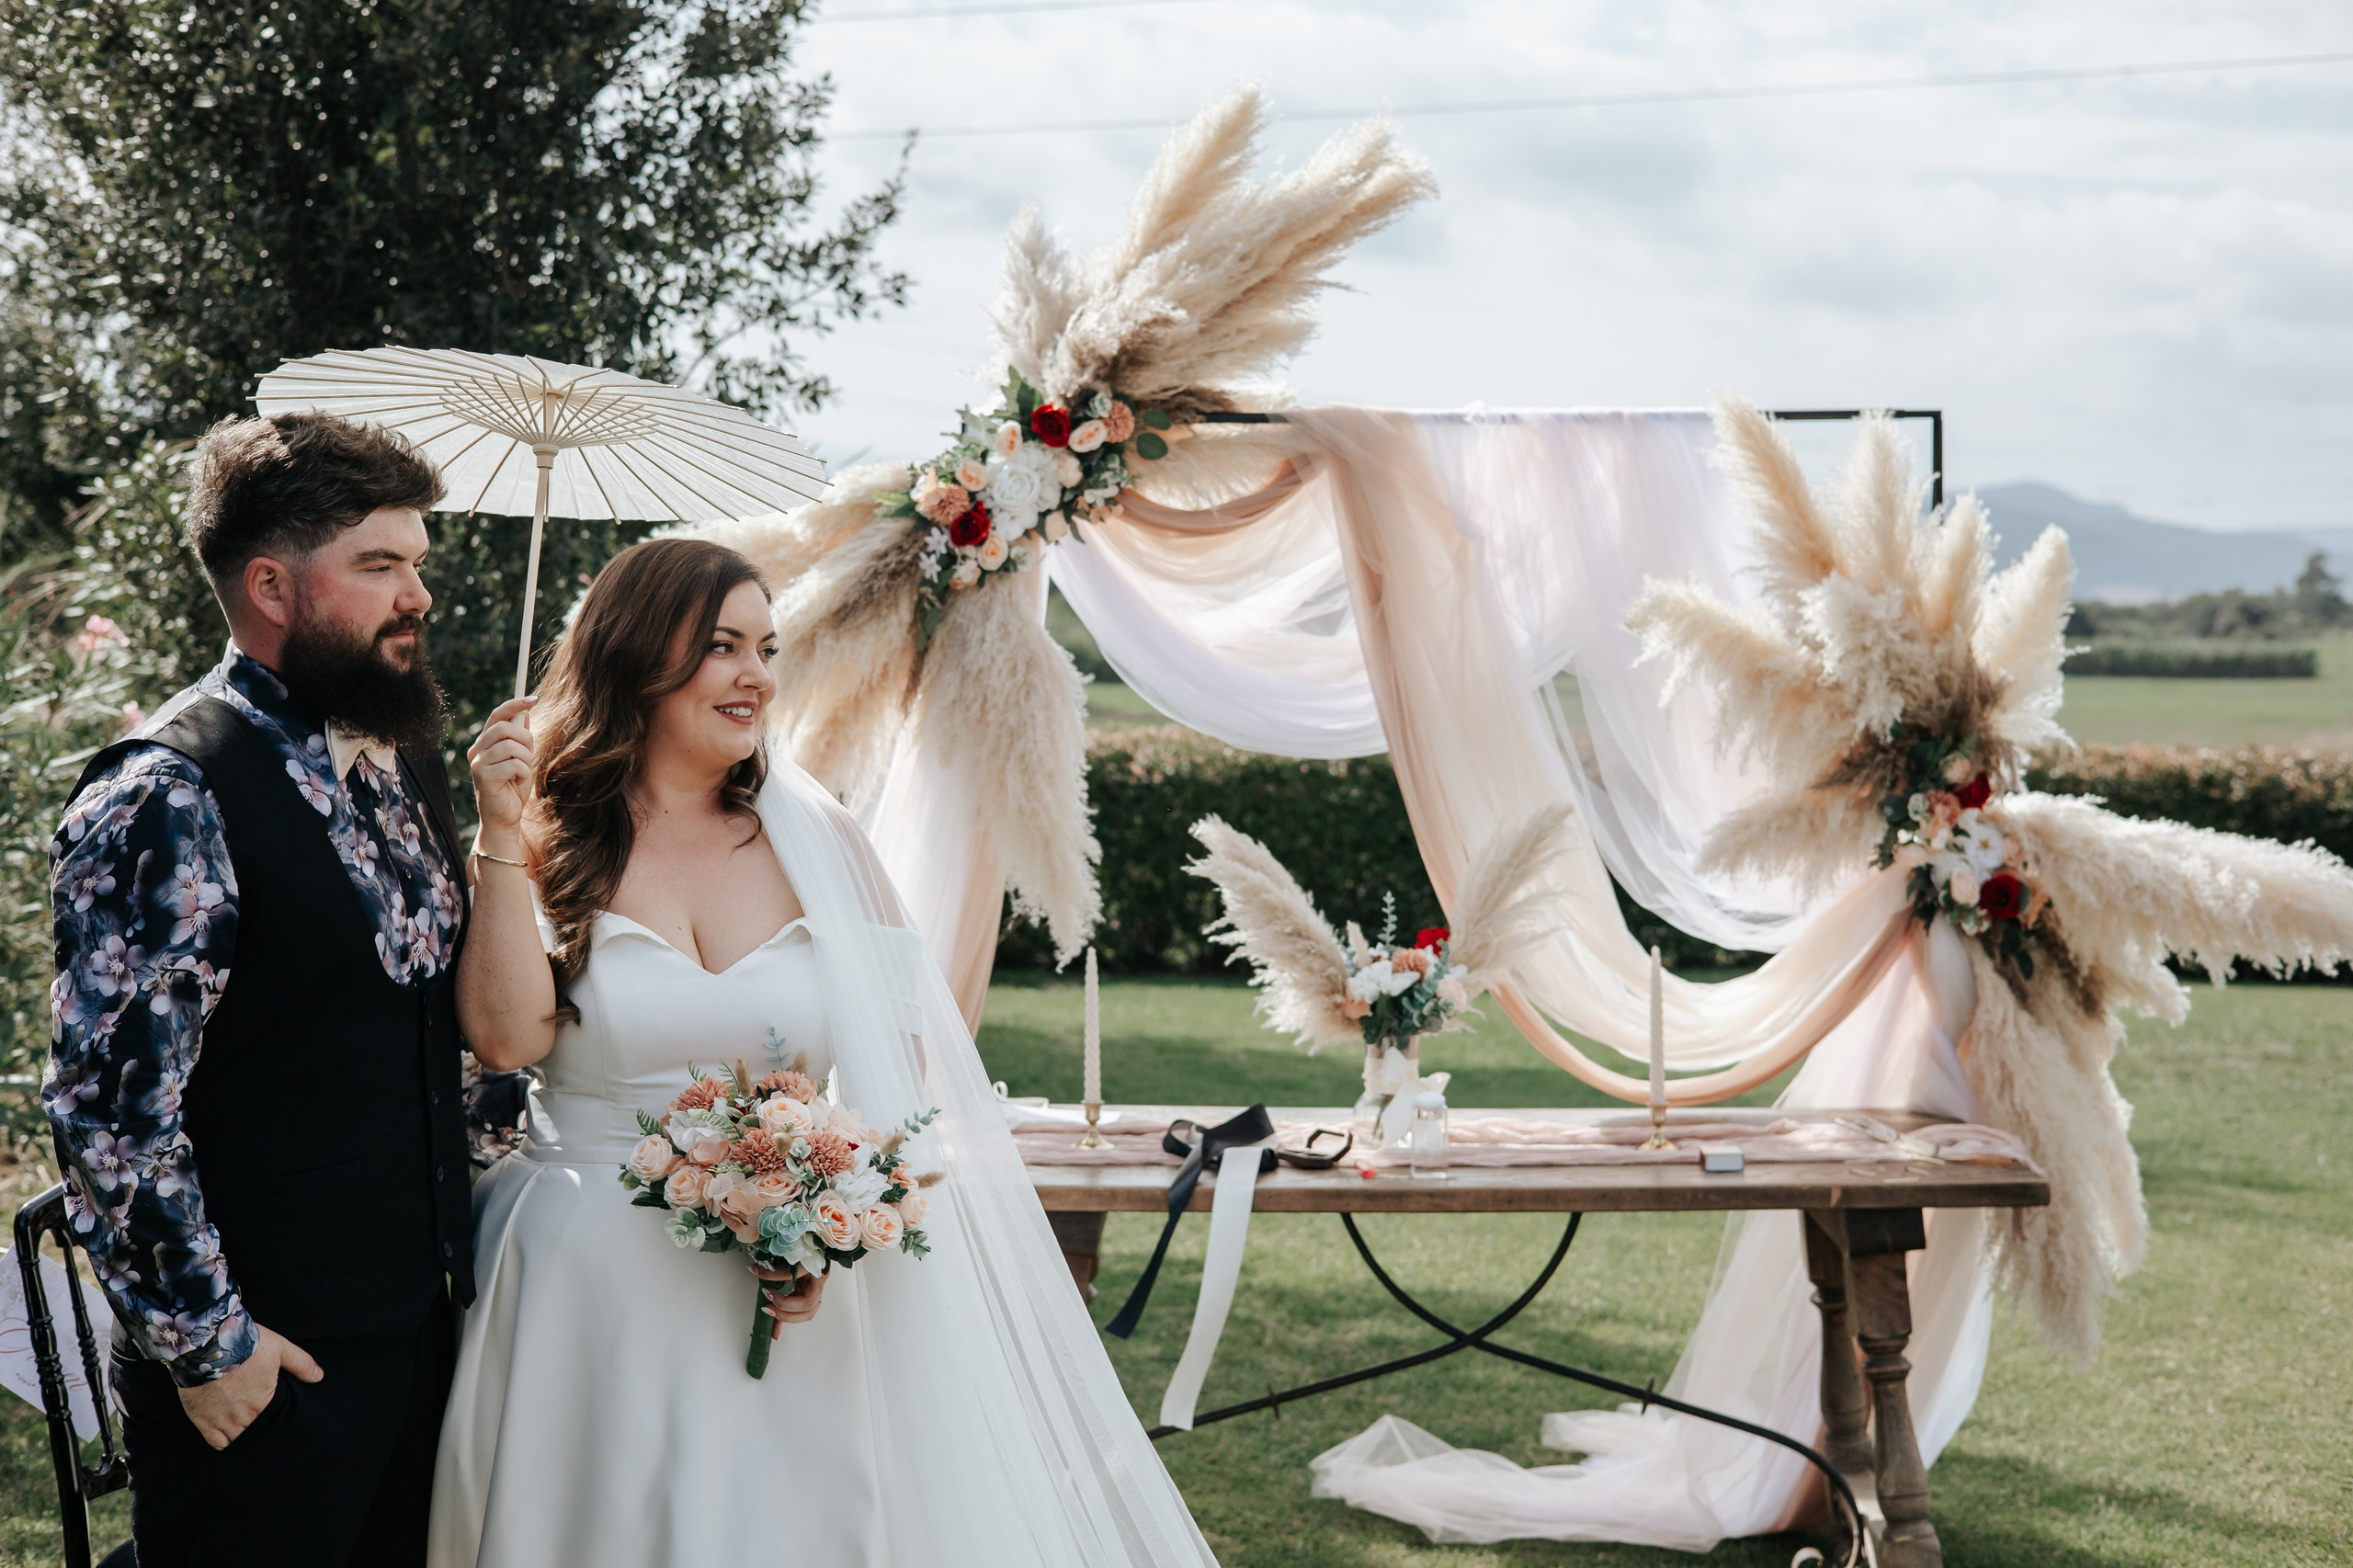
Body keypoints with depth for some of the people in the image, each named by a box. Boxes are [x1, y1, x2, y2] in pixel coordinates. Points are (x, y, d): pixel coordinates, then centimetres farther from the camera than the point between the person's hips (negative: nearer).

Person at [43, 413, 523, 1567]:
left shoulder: (401, 756, 10)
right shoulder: (170, 798, -17)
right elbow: (109, 1104, -20)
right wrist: (201, 1342, -16)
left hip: (426, 1328, 8)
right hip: (268, 1368, -8)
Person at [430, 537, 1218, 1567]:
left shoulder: (816, 835, 4)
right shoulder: (550, 843, -1)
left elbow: (901, 1048, 2)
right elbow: (507, 1035, -15)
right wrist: (506, 836, -16)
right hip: (596, 1295, -2)